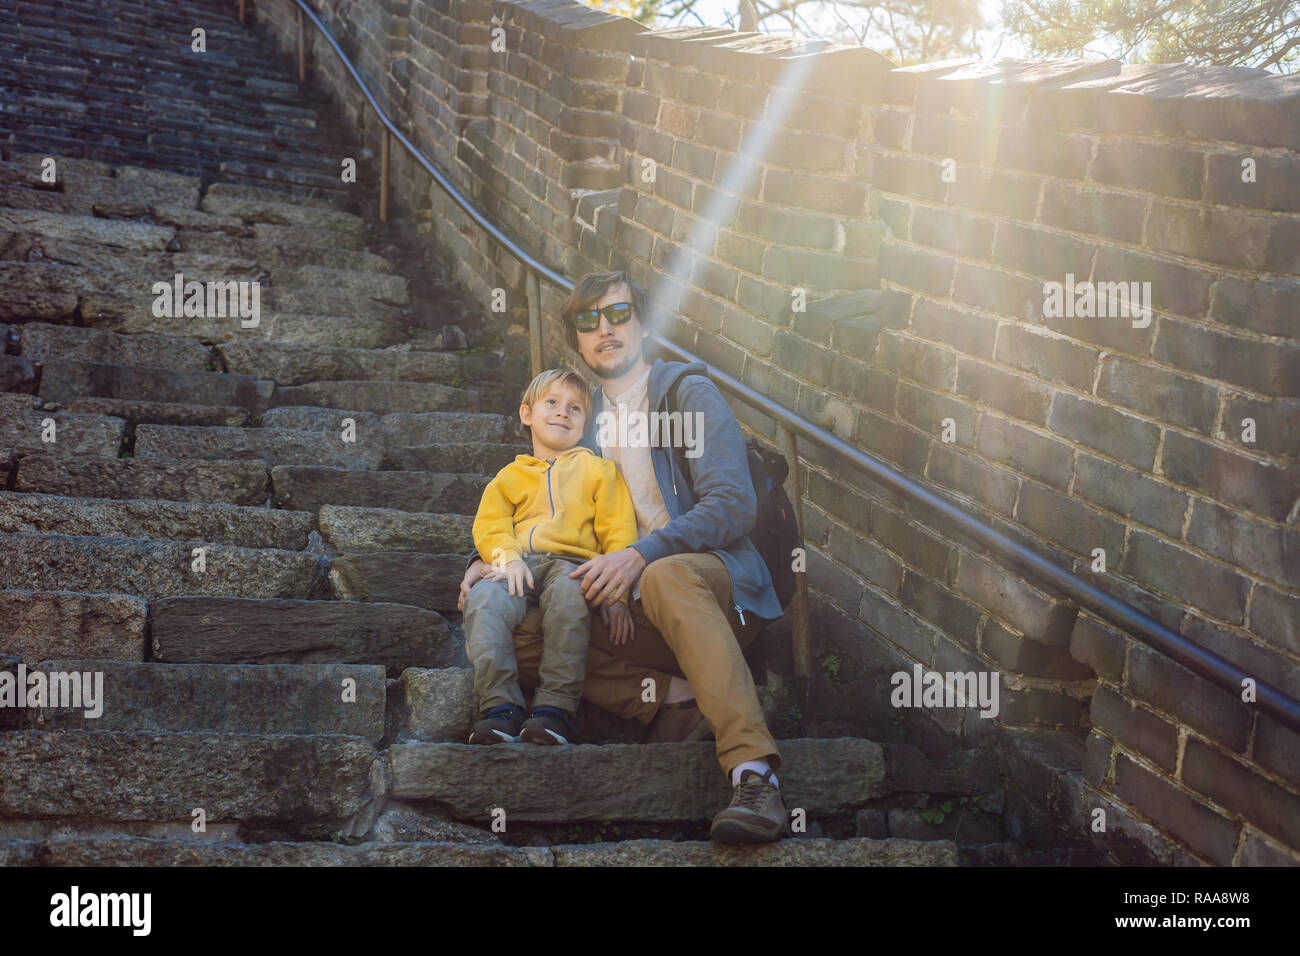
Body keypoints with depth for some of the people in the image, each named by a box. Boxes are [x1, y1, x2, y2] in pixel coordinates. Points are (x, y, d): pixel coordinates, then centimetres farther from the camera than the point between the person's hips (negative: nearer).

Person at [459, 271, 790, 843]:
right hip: (623, 608, 6)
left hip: (714, 580, -5)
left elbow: (733, 504, -8)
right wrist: (488, 558, 4)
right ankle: (675, 700, -25)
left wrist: (641, 554, -23)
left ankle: (755, 776, -53)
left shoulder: (687, 391, 4)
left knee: (667, 577, -42)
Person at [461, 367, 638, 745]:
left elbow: (619, 530, 11)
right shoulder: (509, 476, 31)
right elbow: (489, 526, 15)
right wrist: (508, 557, -10)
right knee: (483, 599, -33)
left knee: (567, 594, -40)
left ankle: (556, 707, -41)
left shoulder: (597, 469, 24)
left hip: (573, 562, -2)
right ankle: (501, 706, -37)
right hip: (519, 568, 2)